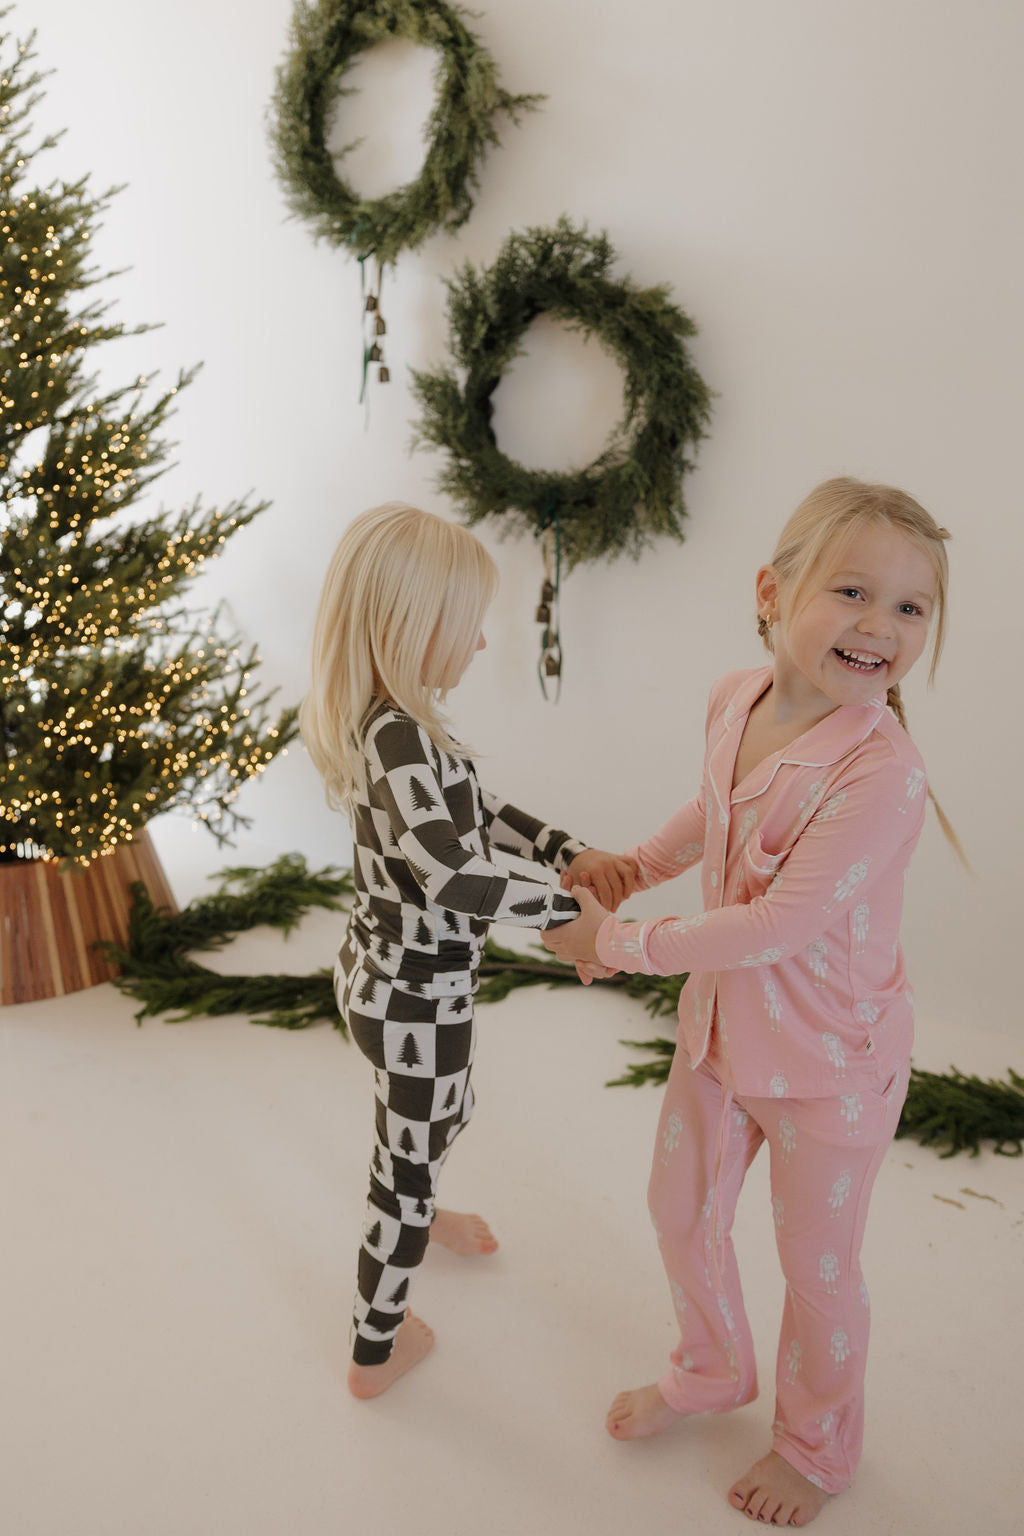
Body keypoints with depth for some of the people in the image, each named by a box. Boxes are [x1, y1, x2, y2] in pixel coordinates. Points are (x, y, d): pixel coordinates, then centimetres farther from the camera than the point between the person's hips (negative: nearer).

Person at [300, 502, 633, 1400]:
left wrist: (572, 852, -4)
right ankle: (376, 1351, 35)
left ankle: (417, 1216, 64)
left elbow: (475, 809, 7)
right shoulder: (399, 736, -31)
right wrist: (573, 918, -23)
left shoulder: (387, 720, -1)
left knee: (444, 1118, 34)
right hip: (417, 995, -9)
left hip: (388, 971, 9)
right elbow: (457, 875, -33)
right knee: (409, 1160, 13)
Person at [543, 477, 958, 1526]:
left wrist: (620, 945, -22)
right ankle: (712, 1371, 53)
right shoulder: (735, 701, -10)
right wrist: (629, 868, 8)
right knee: (681, 1208, 23)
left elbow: (779, 926, -32)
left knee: (815, 1265, 15)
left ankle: (816, 1446, 45)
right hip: (720, 1025, 7)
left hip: (831, 1058, -6)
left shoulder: (882, 774, -32)